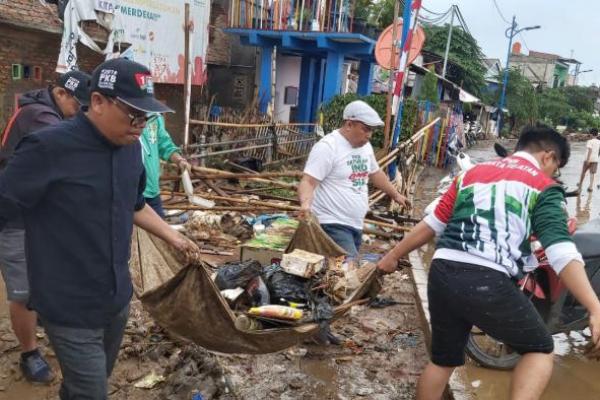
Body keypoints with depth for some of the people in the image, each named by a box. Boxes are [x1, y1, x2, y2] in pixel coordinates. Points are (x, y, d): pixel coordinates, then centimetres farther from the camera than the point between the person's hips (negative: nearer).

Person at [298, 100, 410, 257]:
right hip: (333, 224, -9)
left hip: (356, 224, 9)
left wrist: (395, 194, 37)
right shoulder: (327, 147, -15)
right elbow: (308, 182, -21)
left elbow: (375, 173, 29)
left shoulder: (365, 146, 11)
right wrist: (305, 203, -40)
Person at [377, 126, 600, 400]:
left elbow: (431, 224, 23)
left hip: (442, 274, 6)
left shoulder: (472, 172, 23)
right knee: (540, 349, 18)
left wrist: (393, 257, 32)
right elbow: (561, 252, -9)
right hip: (488, 283, -5)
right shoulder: (543, 187, 7)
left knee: (443, 360, 24)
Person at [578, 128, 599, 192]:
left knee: (583, 172, 13)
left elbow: (590, 150, -20)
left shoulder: (590, 141, -11)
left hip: (589, 159, -4)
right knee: (592, 173, 3)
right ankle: (591, 187, -5)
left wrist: (588, 159, -23)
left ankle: (580, 185, 26)